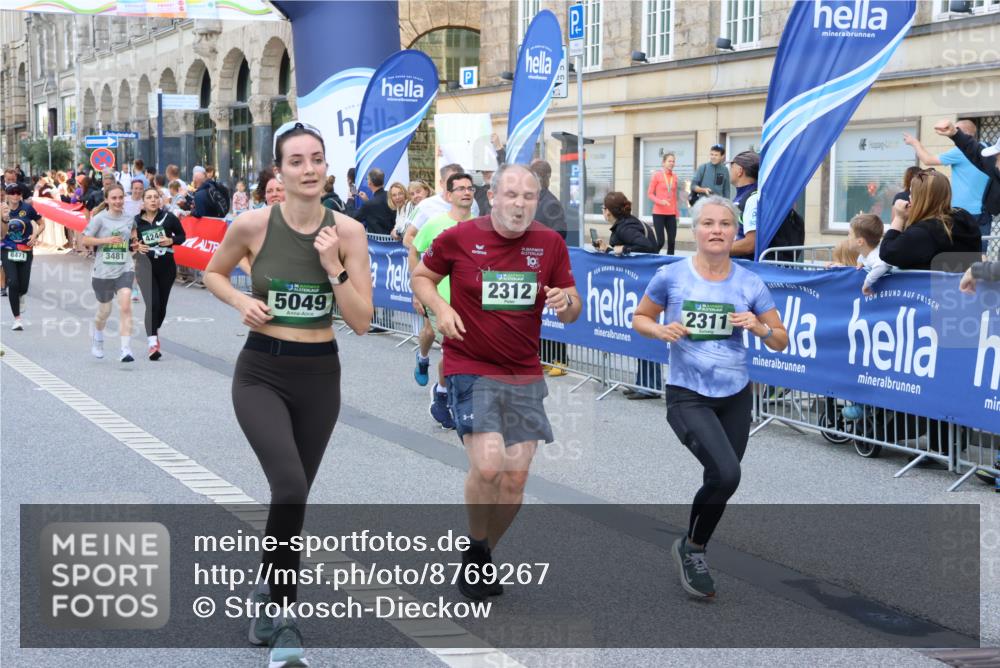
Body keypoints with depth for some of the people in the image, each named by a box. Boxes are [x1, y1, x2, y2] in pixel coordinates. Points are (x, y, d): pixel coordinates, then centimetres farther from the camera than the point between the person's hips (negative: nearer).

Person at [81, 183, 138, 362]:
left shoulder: (129, 218, 4)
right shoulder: (99, 218, -6)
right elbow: (85, 240, -6)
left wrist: (133, 241, 7)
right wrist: (106, 240, -17)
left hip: (125, 269, 1)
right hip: (103, 271, -1)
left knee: (125, 307, -19)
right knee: (104, 311, 15)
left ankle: (126, 350, -20)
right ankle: (98, 338, 47)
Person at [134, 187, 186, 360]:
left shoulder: (168, 218, -5)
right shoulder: (136, 221, -4)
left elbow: (182, 235, 6)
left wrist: (171, 240, -13)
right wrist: (136, 247, -14)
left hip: (167, 267, 2)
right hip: (145, 267, -2)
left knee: (161, 305, 12)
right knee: (152, 304, -15)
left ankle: (154, 333, 38)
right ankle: (152, 342, -13)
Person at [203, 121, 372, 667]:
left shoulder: (348, 231, -7)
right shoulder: (253, 225, -10)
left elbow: (361, 322, -8)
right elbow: (213, 274, 9)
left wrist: (333, 268, -19)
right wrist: (242, 303, -10)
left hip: (319, 377, 3)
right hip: (261, 375, -2)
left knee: (293, 497, 15)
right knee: (290, 488, -24)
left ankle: (270, 592, 42)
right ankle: (284, 615, -8)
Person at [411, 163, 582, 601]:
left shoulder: (550, 243, 1)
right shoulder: (458, 238, -7)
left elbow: (572, 313, 7)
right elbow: (422, 276, 9)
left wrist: (567, 301, -17)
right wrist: (440, 308, -11)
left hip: (524, 375, 4)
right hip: (470, 370, -3)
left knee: (515, 478, 3)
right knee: (487, 465, -19)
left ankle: (482, 558, 27)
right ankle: (474, 551, 8)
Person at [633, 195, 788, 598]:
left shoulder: (749, 284, -2)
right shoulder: (671, 277, -8)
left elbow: (781, 342, 5)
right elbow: (639, 318, 7)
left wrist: (758, 327, -16)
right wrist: (662, 331, -14)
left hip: (735, 395, 4)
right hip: (687, 396, -4)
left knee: (723, 479, 14)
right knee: (726, 473, -23)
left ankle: (693, 551, 40)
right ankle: (691, 547, 3)